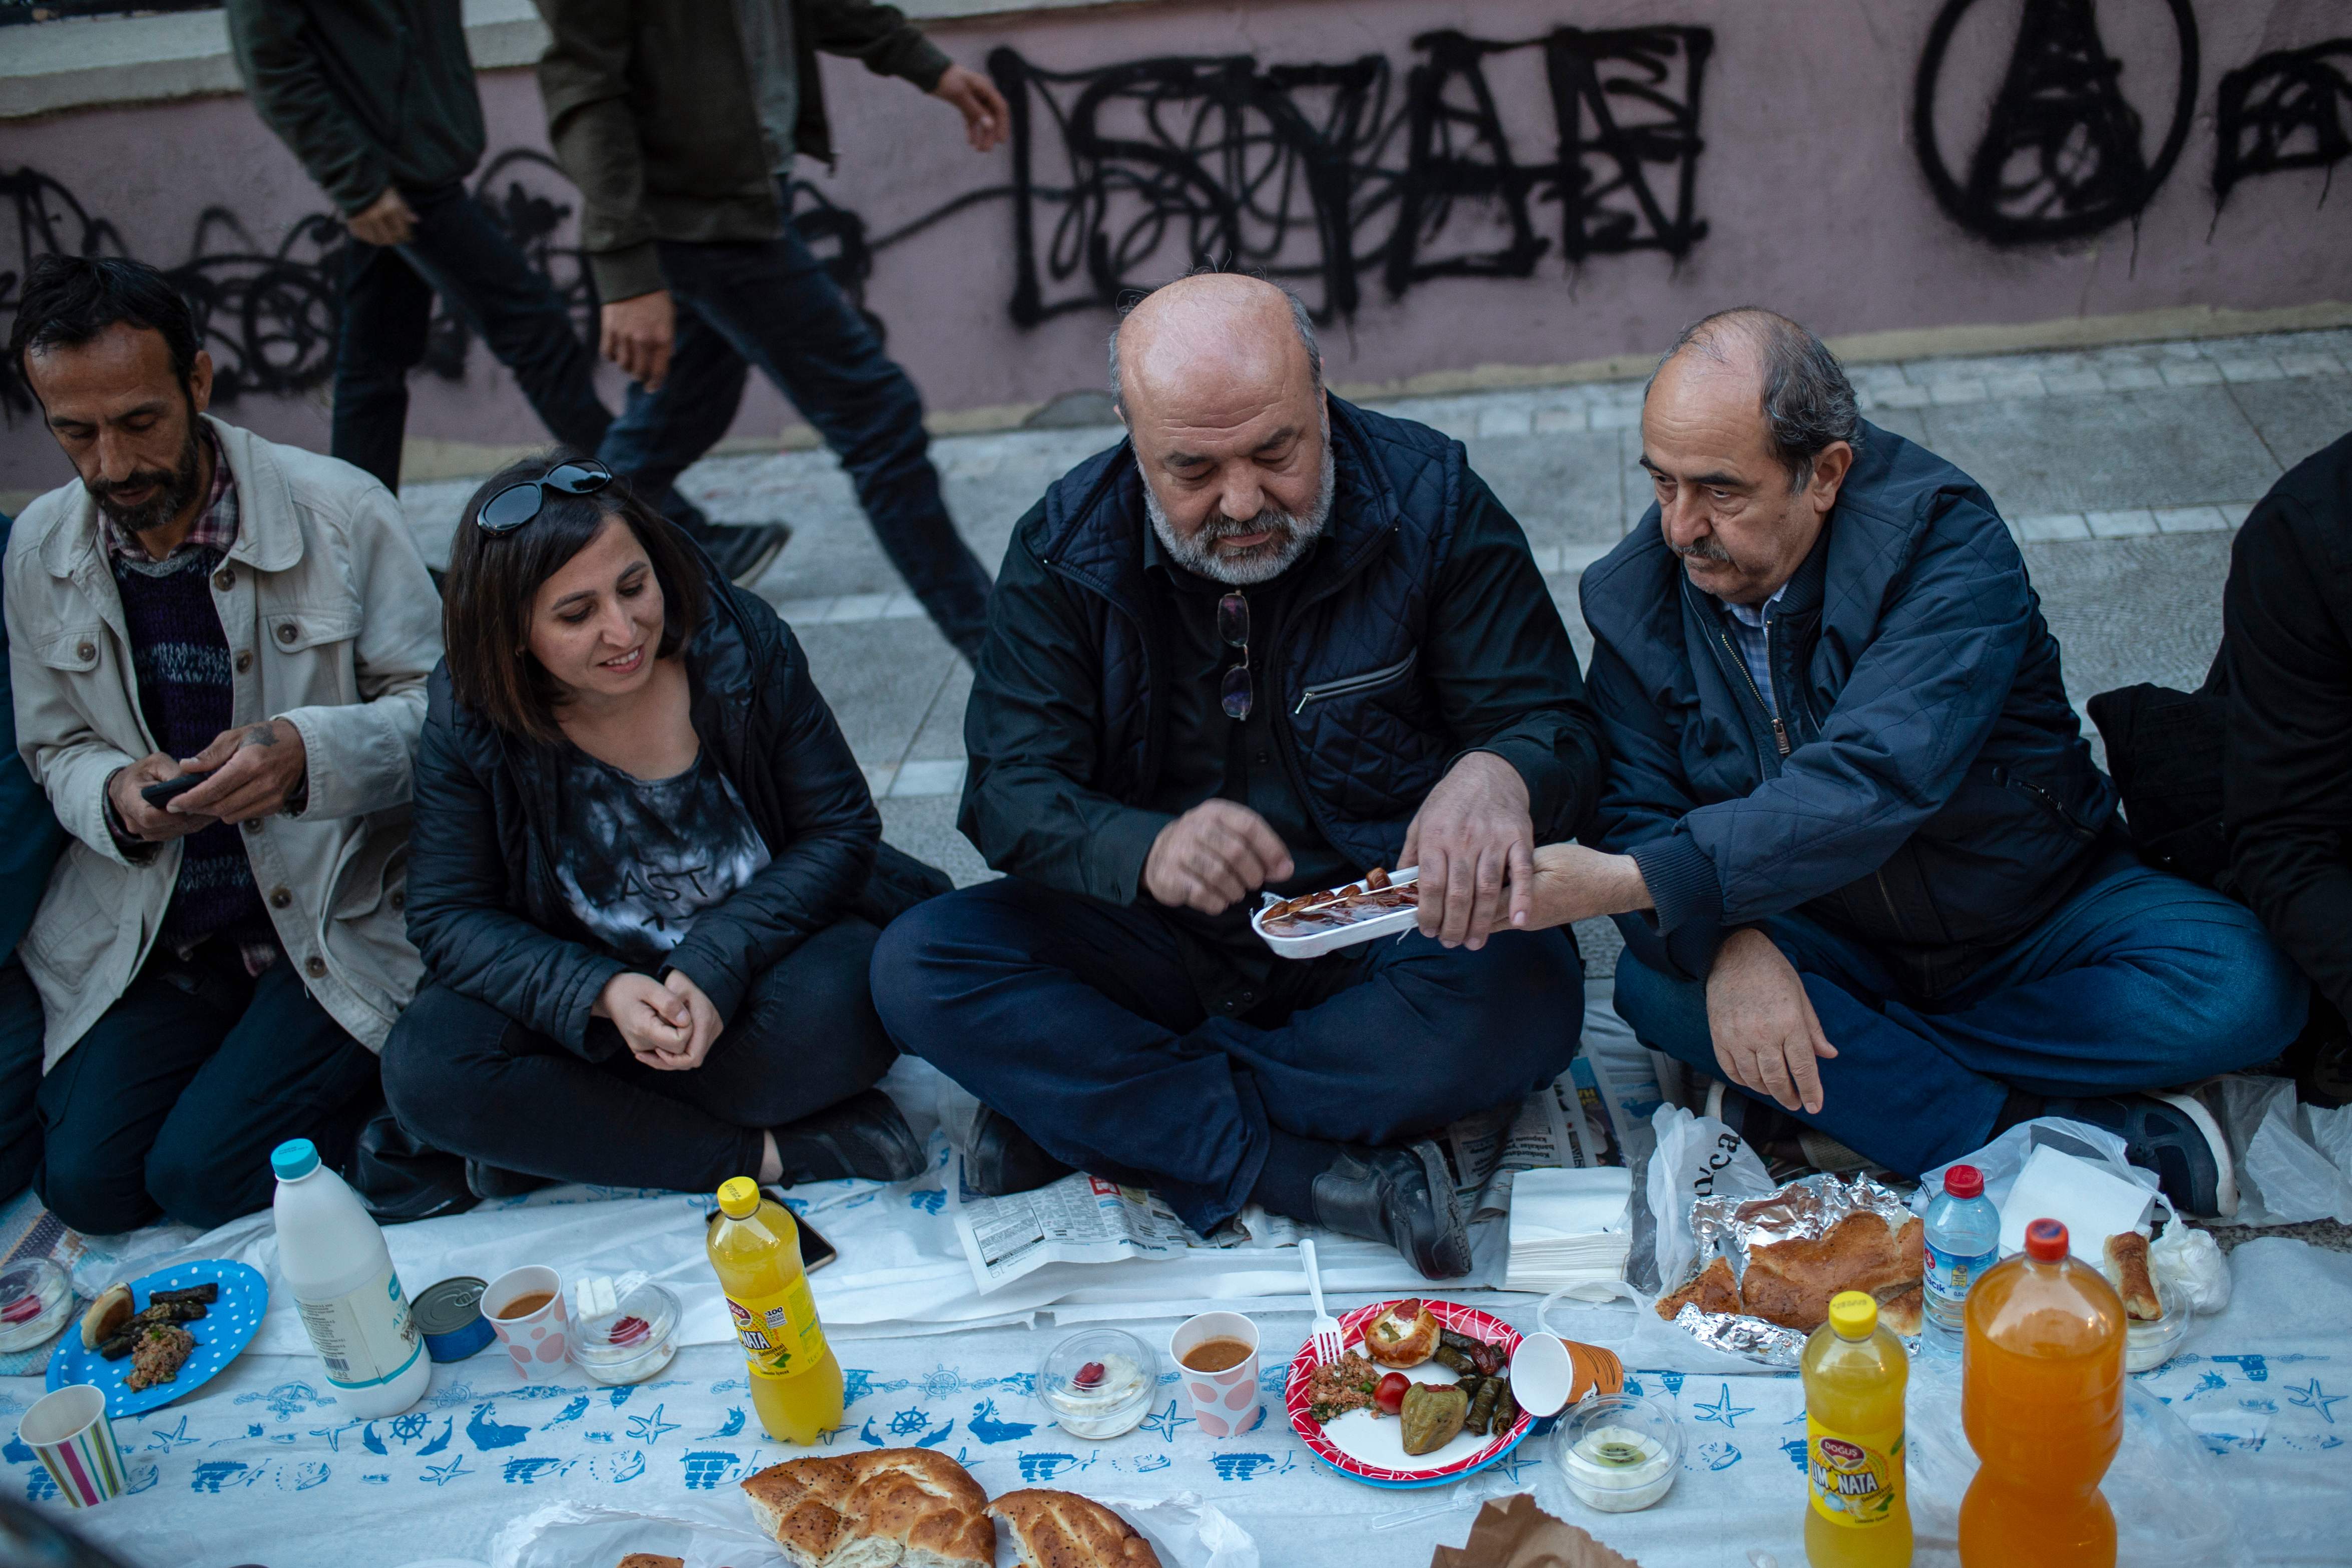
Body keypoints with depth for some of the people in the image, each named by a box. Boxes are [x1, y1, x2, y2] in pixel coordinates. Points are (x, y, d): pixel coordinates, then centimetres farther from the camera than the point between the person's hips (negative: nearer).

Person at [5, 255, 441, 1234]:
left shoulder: (340, 511, -12)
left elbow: (439, 711, -9)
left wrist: (309, 753, -29)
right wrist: (115, 794, -13)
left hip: (335, 921, -4)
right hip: (146, 932, 5)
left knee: (206, 1175, -15)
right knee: (87, 1181, -7)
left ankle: (363, 1082, 14)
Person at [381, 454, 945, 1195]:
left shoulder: (743, 641, -14)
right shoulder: (468, 718, -12)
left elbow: (841, 829, -10)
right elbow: (447, 918, -10)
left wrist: (716, 967, -25)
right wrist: (604, 993, -28)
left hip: (762, 966, -1)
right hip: (590, 996, 2)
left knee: (841, 1006, -34)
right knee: (424, 1068, -25)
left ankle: (554, 1137, -16)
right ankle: (771, 1153, -23)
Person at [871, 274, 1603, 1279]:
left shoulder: (1429, 502, -10)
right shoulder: (1064, 548, -7)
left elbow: (1556, 728, -9)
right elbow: (1011, 793, -12)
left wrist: (1499, 773, -37)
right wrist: (1148, 850, -36)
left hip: (1387, 929, -1)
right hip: (1164, 939, 2)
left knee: (1522, 994, -34)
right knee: (917, 969, -21)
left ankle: (1088, 1113, -19)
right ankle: (1315, 1174, -26)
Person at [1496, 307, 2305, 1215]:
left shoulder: (1942, 540, -25)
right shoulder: (1635, 597, -11)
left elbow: (1872, 785, -37)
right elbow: (1634, 813, -13)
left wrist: (1625, 883, -45)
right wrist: (1725, 944, -35)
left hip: (2032, 916, -1)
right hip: (1825, 943, 2)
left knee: (2243, 988, -26)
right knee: (1657, 981, -28)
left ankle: (1816, 1090, -22)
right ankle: (2033, 1139, -25)